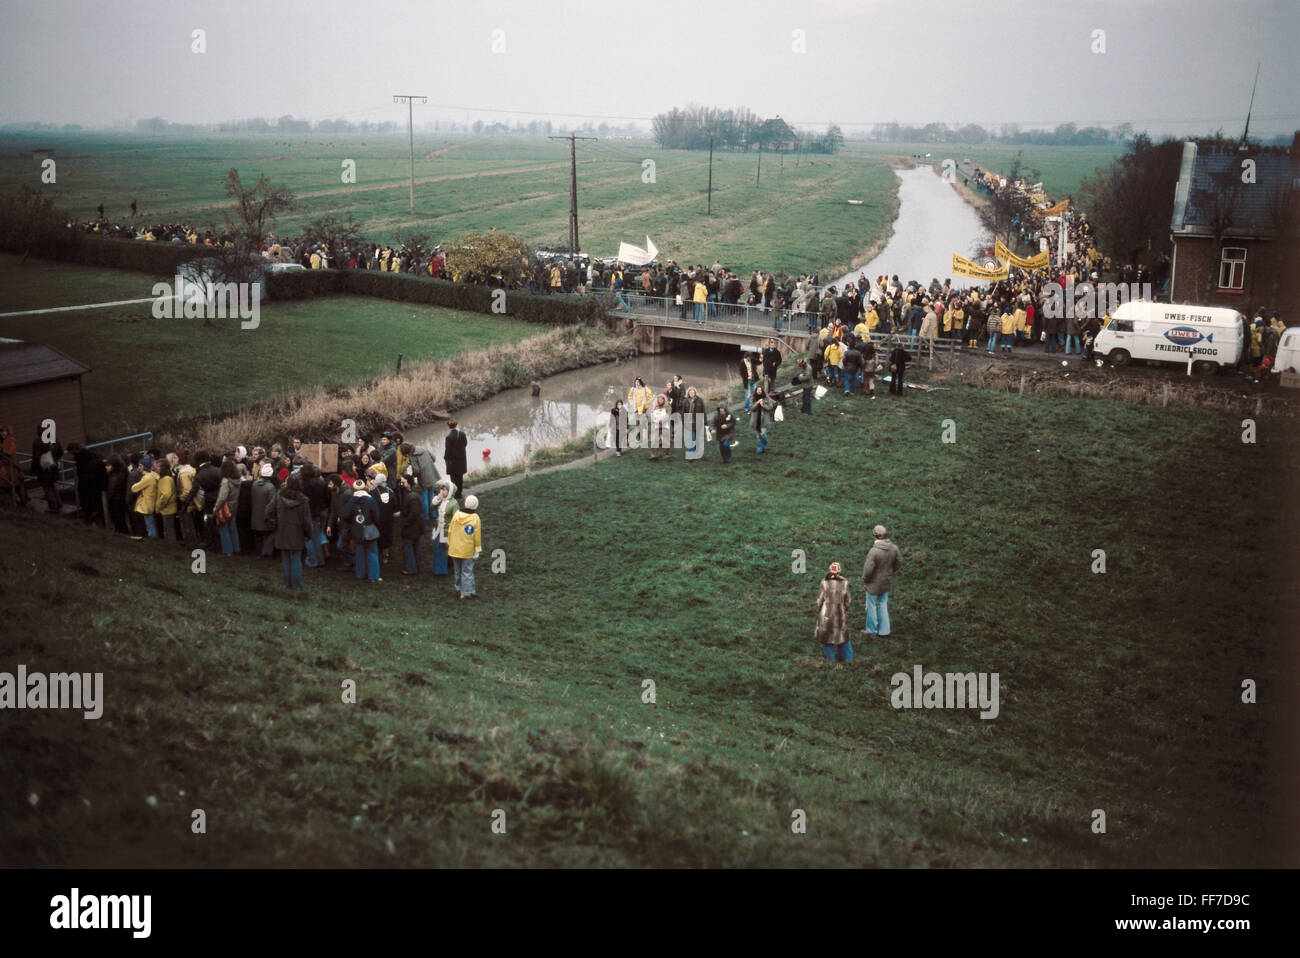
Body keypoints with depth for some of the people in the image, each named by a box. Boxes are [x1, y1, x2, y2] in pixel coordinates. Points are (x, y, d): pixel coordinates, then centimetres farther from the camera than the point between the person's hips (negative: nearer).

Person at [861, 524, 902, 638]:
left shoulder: (874, 551, -31)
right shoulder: (893, 547, -11)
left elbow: (868, 569, -27)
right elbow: (899, 561, 4)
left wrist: (864, 581, -8)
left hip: (874, 583, -6)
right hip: (887, 582, 6)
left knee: (872, 606, 15)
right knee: (883, 605, 21)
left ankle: (871, 629, 31)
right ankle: (883, 631, 28)